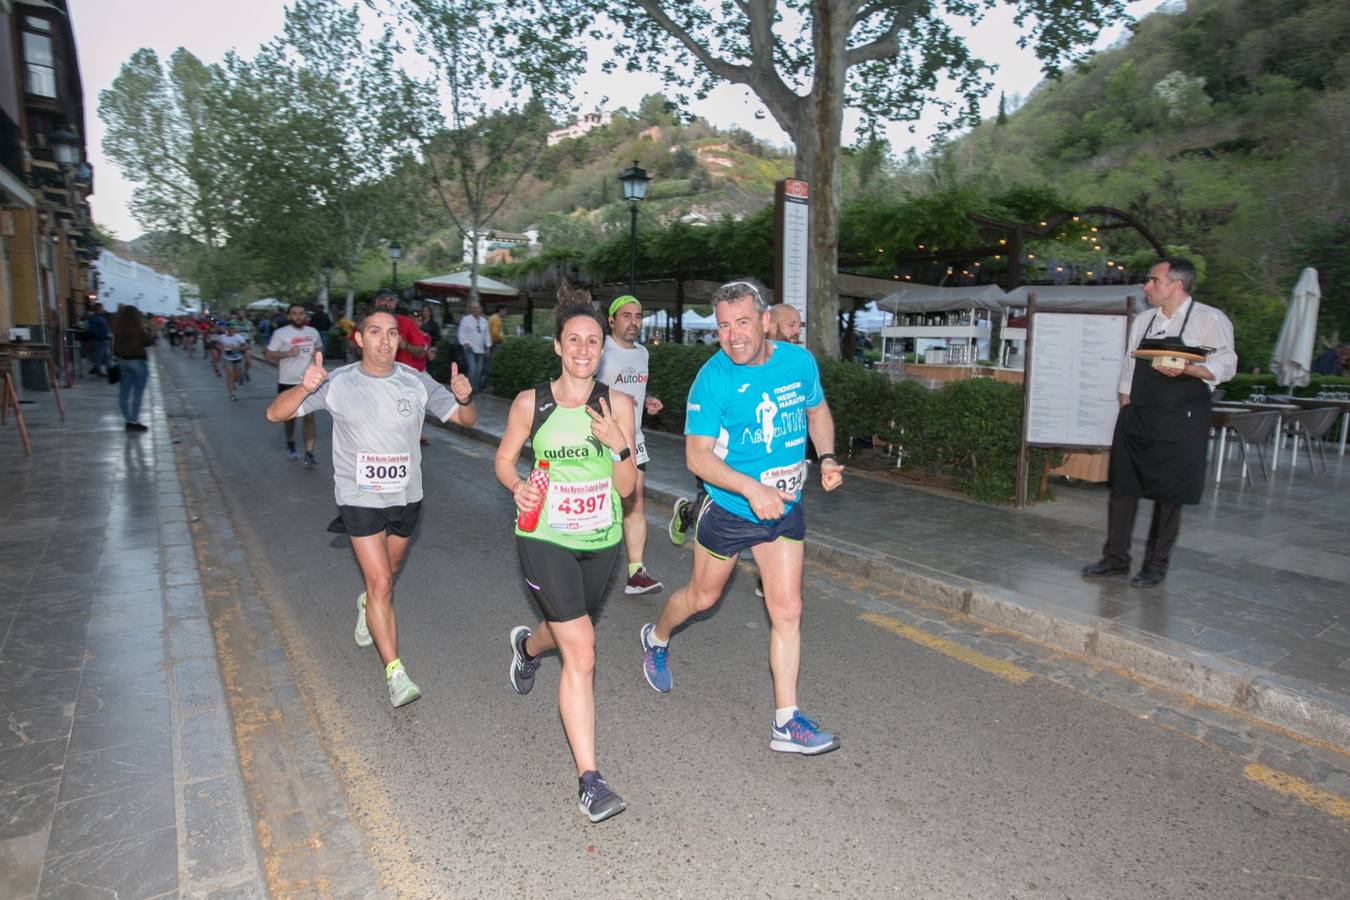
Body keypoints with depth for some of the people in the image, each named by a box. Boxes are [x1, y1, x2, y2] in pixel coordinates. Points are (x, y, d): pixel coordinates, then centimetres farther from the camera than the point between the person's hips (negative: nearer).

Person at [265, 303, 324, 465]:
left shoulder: (313, 332, 5)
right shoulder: (280, 333, -8)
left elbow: (319, 349, 21)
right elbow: (268, 354, -8)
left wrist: (318, 354, -2)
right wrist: (287, 353, -22)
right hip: (287, 382, -2)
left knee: (309, 416, -7)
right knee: (290, 415, 15)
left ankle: (309, 454, -8)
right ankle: (290, 444, 39)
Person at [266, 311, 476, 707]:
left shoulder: (417, 382, -7)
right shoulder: (337, 383, -10)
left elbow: (465, 419, -3)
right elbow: (275, 413, -11)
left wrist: (465, 398, -27)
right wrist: (304, 388, -32)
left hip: (406, 496, 3)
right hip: (360, 498, -3)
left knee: (386, 573, 23)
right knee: (380, 583, -9)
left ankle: (368, 606, 57)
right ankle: (395, 673, -2)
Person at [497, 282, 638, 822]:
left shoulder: (617, 404, -5)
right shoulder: (531, 403, -8)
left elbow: (627, 488, -5)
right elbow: (504, 459, 7)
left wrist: (618, 445, -23)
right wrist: (517, 487, -14)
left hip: (601, 541, 4)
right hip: (546, 539, -3)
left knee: (571, 631, 26)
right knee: (581, 654, -13)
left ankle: (527, 645, 64)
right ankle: (589, 780, -2)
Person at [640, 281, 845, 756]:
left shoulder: (799, 361, -5)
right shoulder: (713, 378, -19)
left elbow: (817, 409, 14)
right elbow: (697, 455, -21)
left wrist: (827, 457, -4)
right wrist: (753, 489, -32)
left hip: (785, 508, 3)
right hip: (729, 507, -3)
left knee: (787, 610, 1)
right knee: (702, 596, 16)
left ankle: (786, 722, 12)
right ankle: (656, 638, 49)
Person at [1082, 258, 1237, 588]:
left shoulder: (1209, 320, -5)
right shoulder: (1142, 320, 12)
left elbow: (1225, 365, -9)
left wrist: (1186, 369, -27)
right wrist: (1125, 410, 9)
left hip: (1180, 421, -5)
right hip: (1137, 416, 5)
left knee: (1169, 493, 3)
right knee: (1122, 486, 6)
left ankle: (1156, 564, 16)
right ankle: (1115, 558, 17)